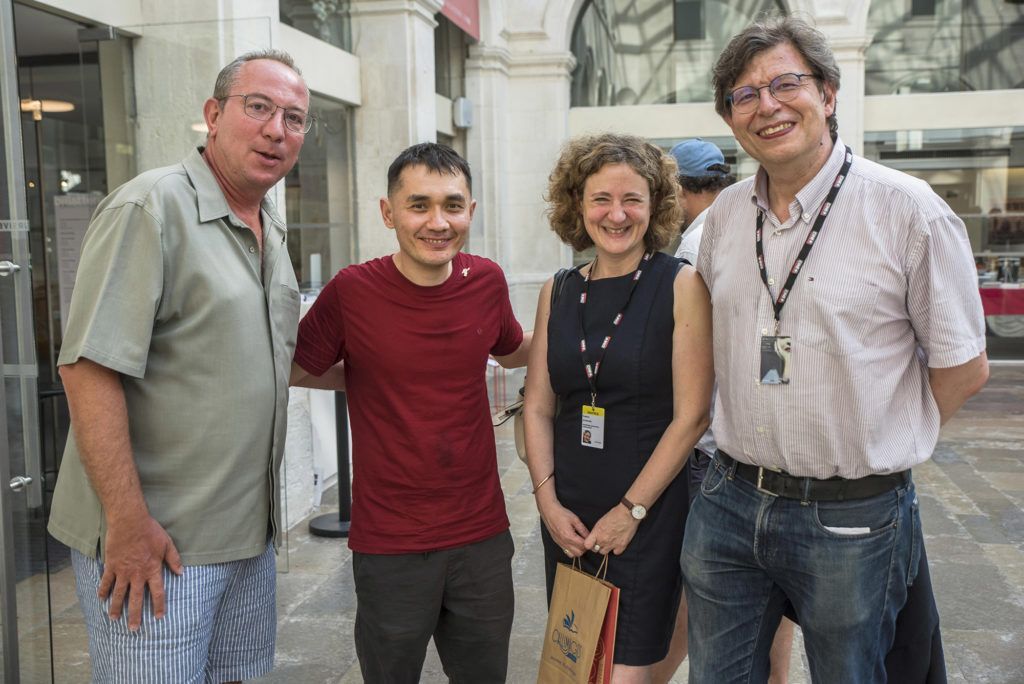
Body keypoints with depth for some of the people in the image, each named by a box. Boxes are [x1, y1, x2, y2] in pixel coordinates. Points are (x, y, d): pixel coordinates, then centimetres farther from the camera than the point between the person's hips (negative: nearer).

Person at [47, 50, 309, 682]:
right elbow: (89, 368, -21)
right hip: (153, 537, -8)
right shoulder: (151, 208, -15)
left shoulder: (272, 231, 11)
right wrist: (128, 522, -22)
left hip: (249, 533, 8)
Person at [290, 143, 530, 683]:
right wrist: (367, 374, -3)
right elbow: (294, 370, 1)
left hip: (482, 535, 4)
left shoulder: (486, 282, -2)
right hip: (391, 545, -3)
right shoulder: (352, 292, -13)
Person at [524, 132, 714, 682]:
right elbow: (538, 408, 7)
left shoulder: (682, 286, -8)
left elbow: (691, 415, -11)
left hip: (650, 513, -4)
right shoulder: (558, 292, 5)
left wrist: (631, 510, -12)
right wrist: (548, 501, -4)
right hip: (567, 516, 5)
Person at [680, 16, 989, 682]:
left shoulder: (909, 209, -10)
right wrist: (754, 457, 12)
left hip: (852, 520, -4)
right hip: (728, 504, 5)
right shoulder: (725, 215, 5)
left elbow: (963, 368, -4)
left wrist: (880, 450, 3)